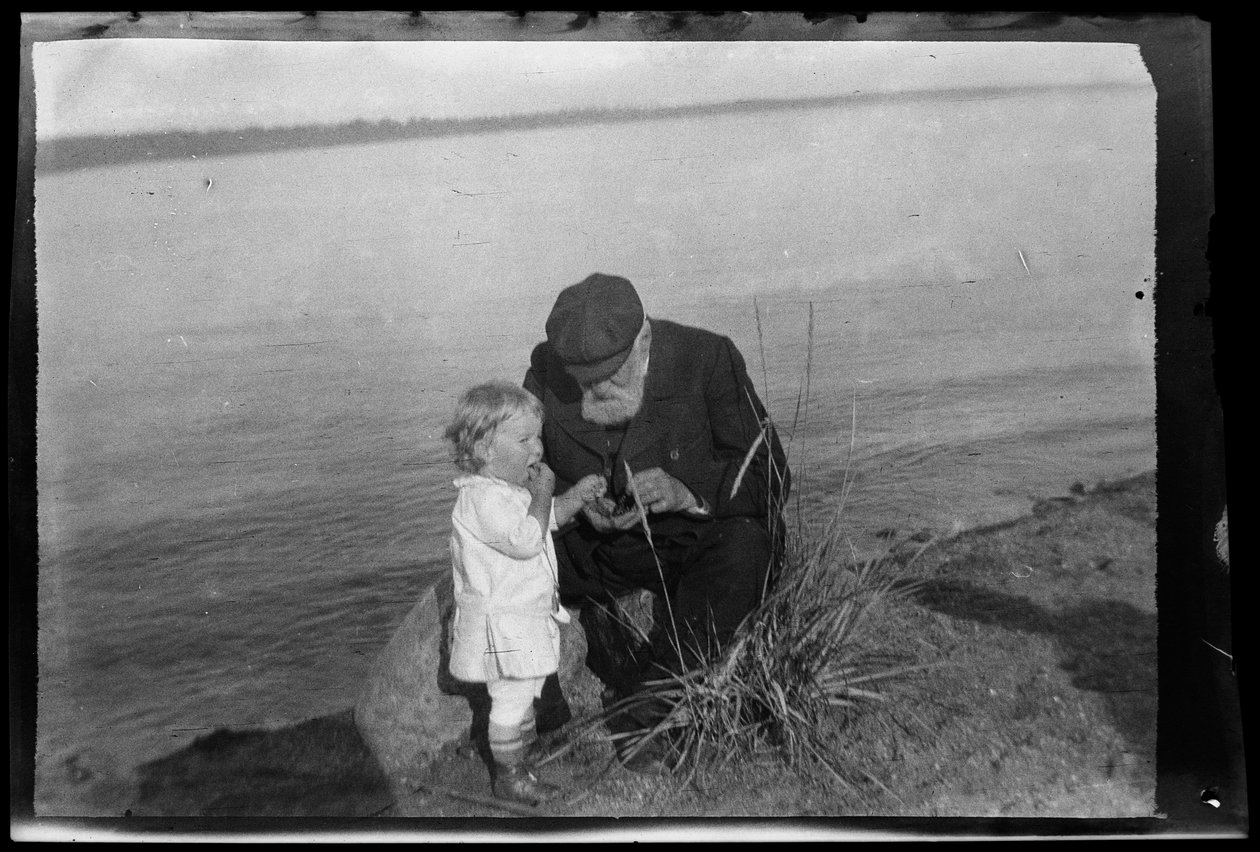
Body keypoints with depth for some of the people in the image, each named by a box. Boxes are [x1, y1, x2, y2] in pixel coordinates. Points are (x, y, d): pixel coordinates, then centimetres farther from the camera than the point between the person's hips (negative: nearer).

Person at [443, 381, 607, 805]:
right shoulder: (482, 498, -26)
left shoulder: (511, 485, 7)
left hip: (527, 610, 10)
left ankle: (524, 742, 43)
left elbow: (548, 517, 19)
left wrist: (576, 496, 2)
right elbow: (526, 540, -34)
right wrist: (543, 492, -25)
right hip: (502, 621, -10)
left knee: (526, 686, 24)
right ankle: (508, 775, 16)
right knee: (511, 695, 2)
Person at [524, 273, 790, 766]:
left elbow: (770, 477, -17)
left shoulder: (708, 358, -19)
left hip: (698, 543, -3)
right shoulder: (547, 371, -11)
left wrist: (686, 493, -34)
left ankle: (649, 708, -21)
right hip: (602, 542, 3)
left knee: (745, 545, -34)